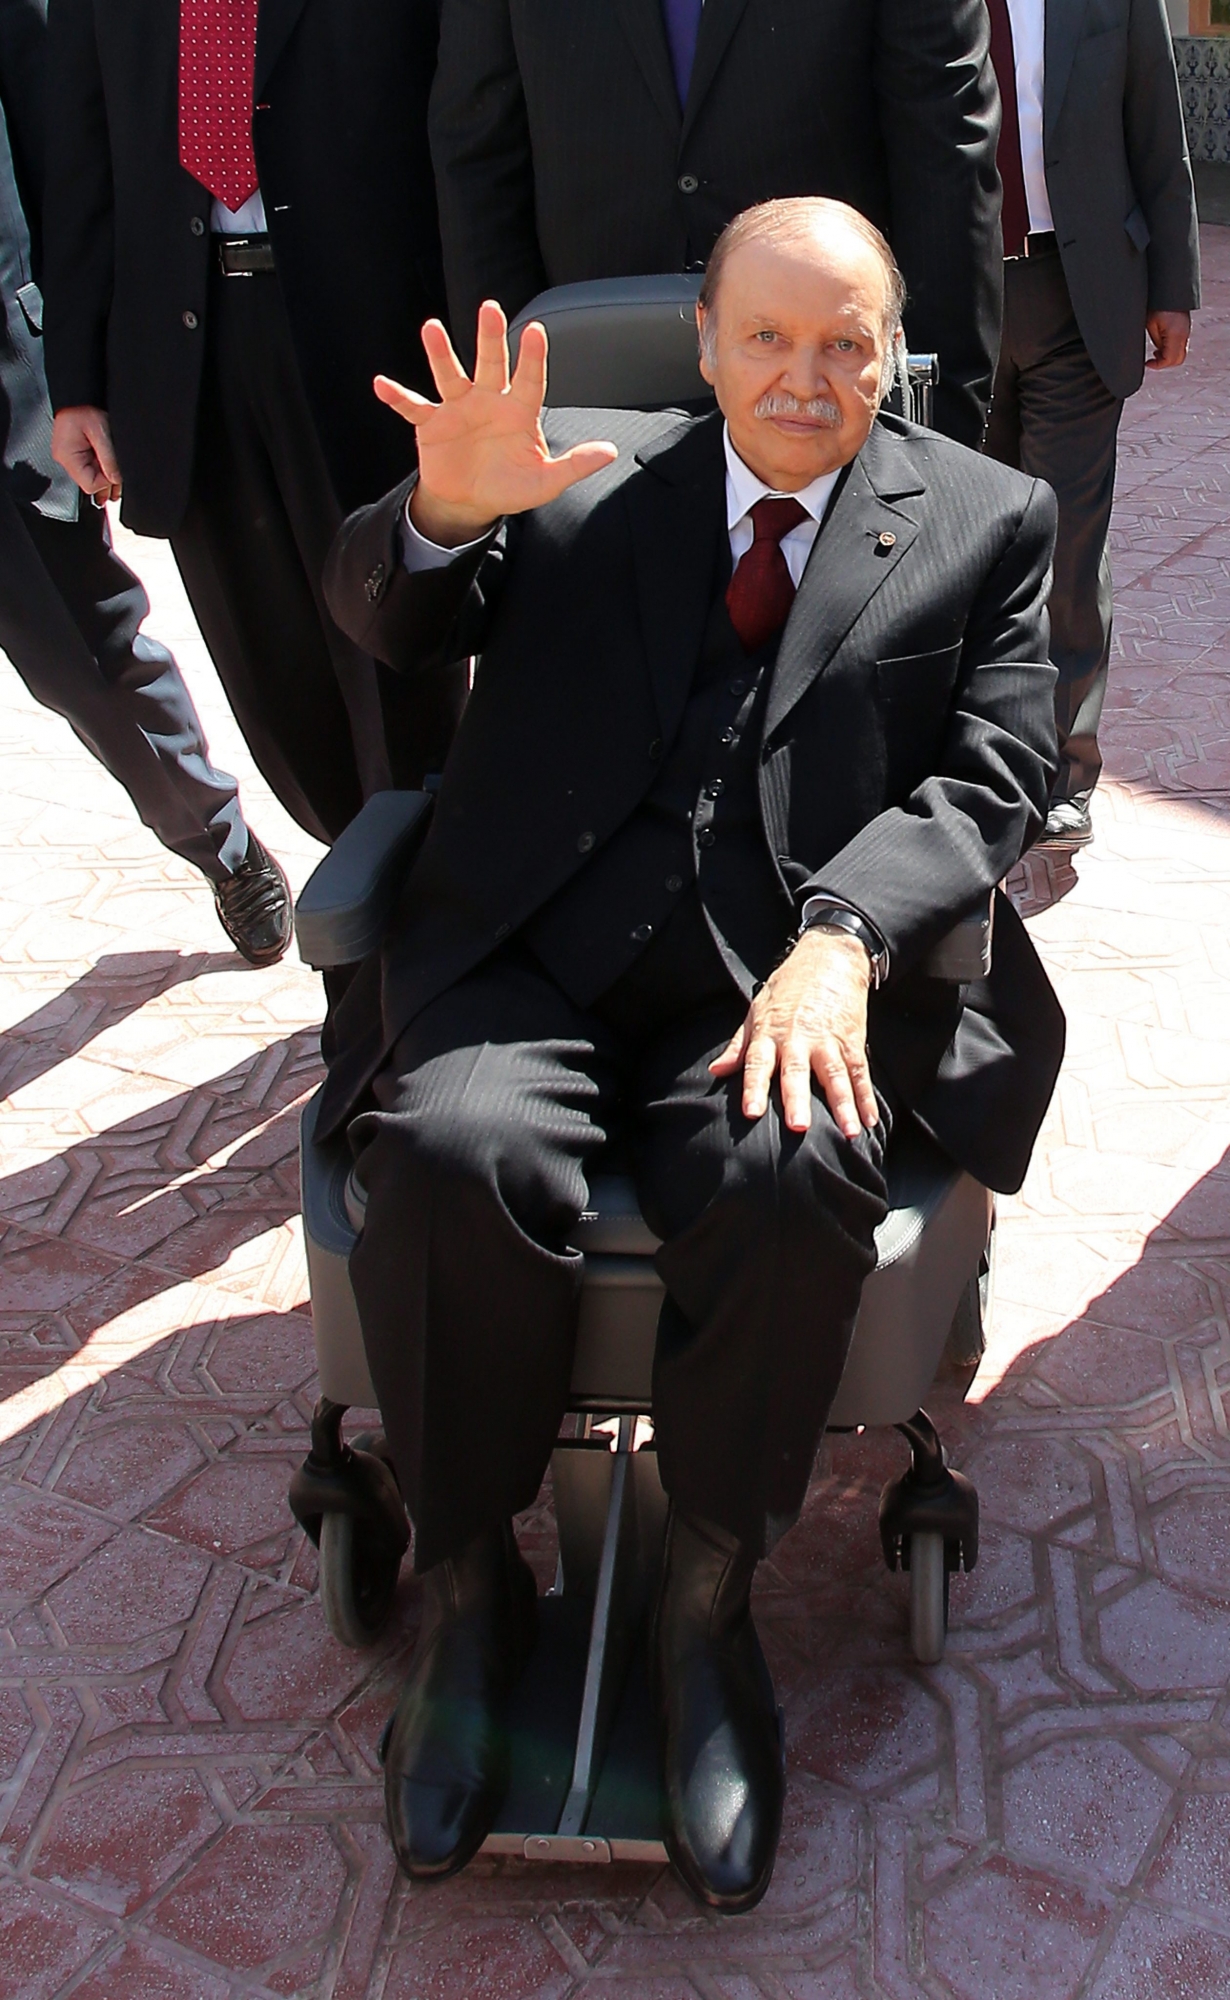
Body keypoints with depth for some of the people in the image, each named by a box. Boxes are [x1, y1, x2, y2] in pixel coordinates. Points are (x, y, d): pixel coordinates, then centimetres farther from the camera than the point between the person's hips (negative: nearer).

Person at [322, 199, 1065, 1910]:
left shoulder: (982, 519, 15)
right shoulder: (581, 480, 17)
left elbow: (987, 779, 4)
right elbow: (384, 621, 9)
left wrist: (841, 938, -15)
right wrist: (447, 513, -16)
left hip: (785, 981, 0)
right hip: (528, 958, 1)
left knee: (796, 1180, -33)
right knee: (451, 1154, -30)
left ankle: (708, 1604, -8)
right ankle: (471, 1590, -6)